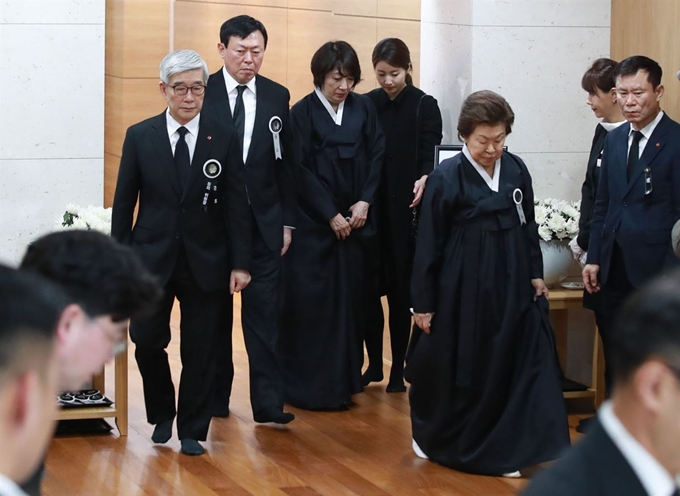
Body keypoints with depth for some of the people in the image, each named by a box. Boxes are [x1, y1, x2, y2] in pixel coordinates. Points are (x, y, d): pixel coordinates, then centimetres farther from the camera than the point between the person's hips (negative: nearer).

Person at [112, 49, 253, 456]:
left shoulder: (225, 139, -1)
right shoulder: (140, 136, 0)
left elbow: (236, 205, 0)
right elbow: (124, 203, 4)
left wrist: (241, 263, -4)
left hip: (206, 263, 0)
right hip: (151, 258, 1)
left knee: (201, 350, 5)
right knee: (147, 343, 4)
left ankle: (193, 430, 20)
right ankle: (162, 415, 29)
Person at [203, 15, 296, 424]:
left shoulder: (277, 96, 4)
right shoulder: (203, 94, -4)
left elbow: (285, 163, 7)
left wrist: (287, 221, 4)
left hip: (264, 221, 1)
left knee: (265, 313, -2)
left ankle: (269, 401, 1)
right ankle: (216, 395, 22)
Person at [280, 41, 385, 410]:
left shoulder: (363, 109, 5)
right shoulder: (301, 113, -6)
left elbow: (377, 155, 5)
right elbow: (299, 171, -8)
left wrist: (364, 202, -7)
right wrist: (330, 215, -10)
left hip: (354, 219, 4)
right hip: (312, 223, -3)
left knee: (349, 300, 5)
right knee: (310, 302, -3)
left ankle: (343, 381, 15)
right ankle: (309, 386, 5)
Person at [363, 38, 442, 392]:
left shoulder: (424, 106, -3)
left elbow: (430, 157, -9)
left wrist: (425, 180, -30)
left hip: (405, 213, -3)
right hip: (370, 210, 3)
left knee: (400, 290, 2)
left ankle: (398, 369, 12)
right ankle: (374, 364, 17)